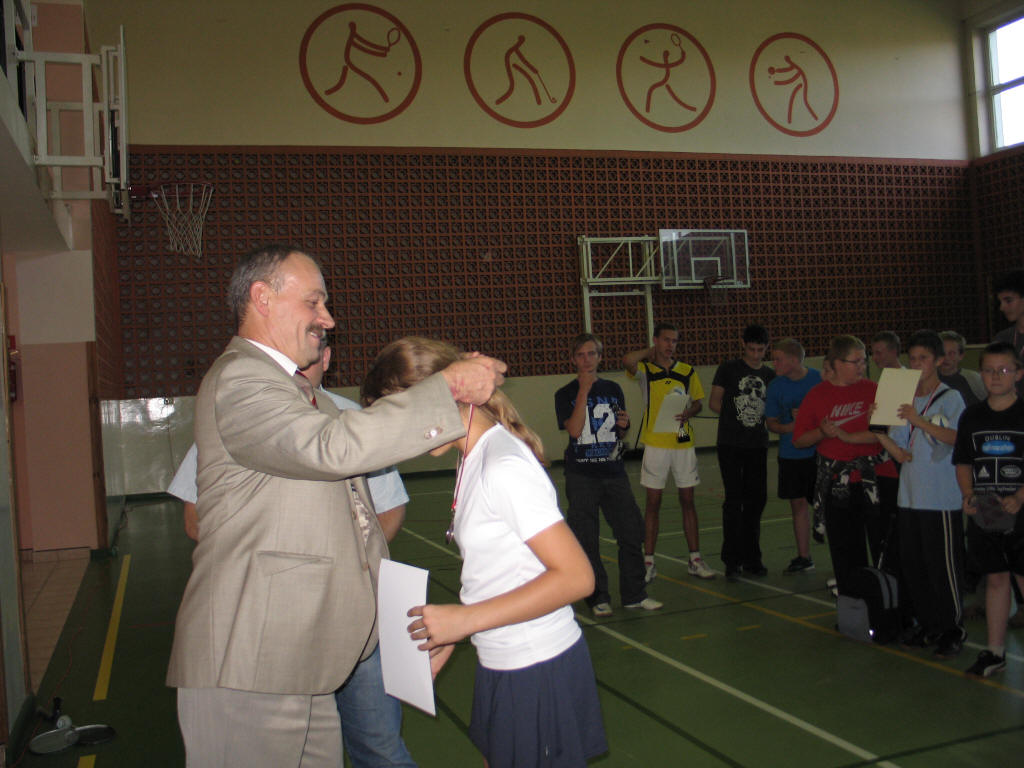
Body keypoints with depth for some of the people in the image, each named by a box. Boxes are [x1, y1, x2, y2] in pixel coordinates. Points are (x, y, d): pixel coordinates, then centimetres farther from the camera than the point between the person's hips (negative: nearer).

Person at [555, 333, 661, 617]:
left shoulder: (613, 390, 11)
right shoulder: (566, 394, 0)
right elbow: (574, 429, -15)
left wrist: (624, 426, -3)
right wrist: (584, 391, -15)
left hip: (614, 471, 3)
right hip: (581, 476, -3)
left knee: (632, 532, 2)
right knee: (586, 540, 0)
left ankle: (634, 594, 15)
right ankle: (598, 598, 13)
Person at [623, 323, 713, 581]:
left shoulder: (688, 371, 9)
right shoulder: (645, 369, -1)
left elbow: (698, 402, 15)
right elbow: (627, 361, -22)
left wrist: (689, 412, -7)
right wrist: (650, 351, -5)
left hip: (683, 443, 3)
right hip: (656, 443, -3)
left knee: (688, 501, 7)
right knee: (653, 502, 3)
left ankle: (695, 560, 15)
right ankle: (648, 562, 10)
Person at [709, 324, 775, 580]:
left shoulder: (770, 375, 10)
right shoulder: (729, 369, 0)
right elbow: (714, 402, 2)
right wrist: (736, 415, -4)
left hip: (758, 446, 4)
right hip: (730, 445, -4)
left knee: (756, 500, 7)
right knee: (734, 500, -6)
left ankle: (751, 558, 19)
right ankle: (732, 561, 1)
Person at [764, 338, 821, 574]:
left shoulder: (819, 379, -8)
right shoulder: (775, 386, 2)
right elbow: (771, 422, 7)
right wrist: (789, 427, -13)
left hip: (819, 454, -3)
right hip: (790, 455, 3)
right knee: (798, 504, 10)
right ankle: (803, 557, 22)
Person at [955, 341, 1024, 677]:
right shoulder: (971, 417, 8)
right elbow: (963, 463, 13)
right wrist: (968, 495, -2)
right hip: (984, 514, 4)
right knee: (995, 579, 12)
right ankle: (995, 653, 22)